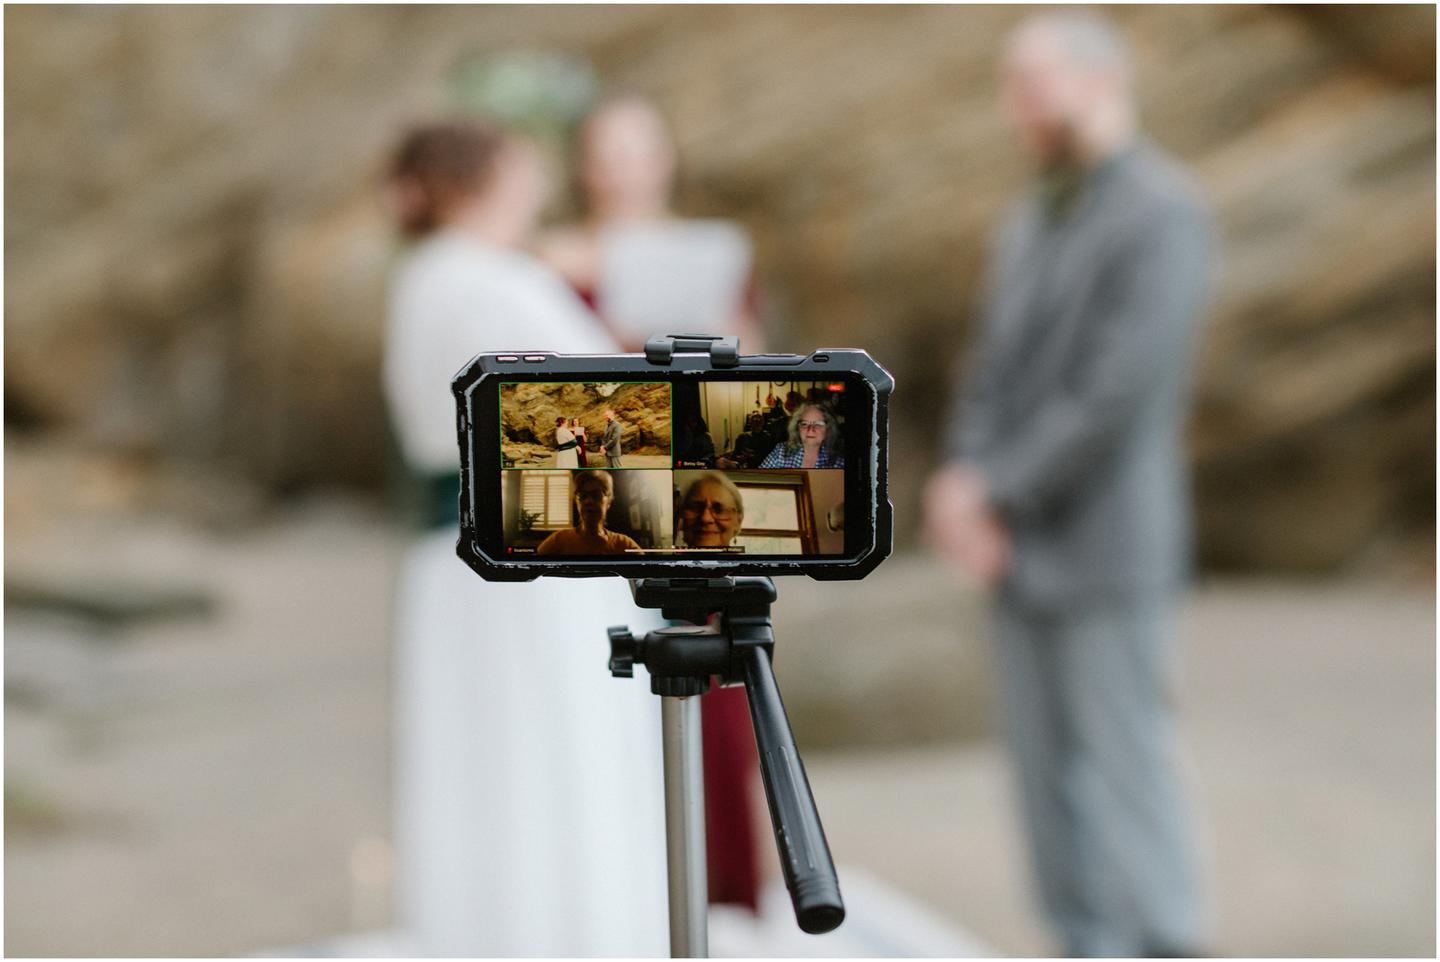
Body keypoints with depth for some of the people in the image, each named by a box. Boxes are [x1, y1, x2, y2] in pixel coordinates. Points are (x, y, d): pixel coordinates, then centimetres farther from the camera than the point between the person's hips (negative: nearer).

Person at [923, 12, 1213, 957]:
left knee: (1125, 773, -3)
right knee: (1051, 778, 10)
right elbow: (995, 375, 13)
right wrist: (964, 481, -5)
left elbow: (1119, 393, -19)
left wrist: (997, 495, -15)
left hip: (1108, 553, -8)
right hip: (1022, 556, 8)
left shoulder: (1163, 215, -12)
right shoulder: (1030, 225, 16)